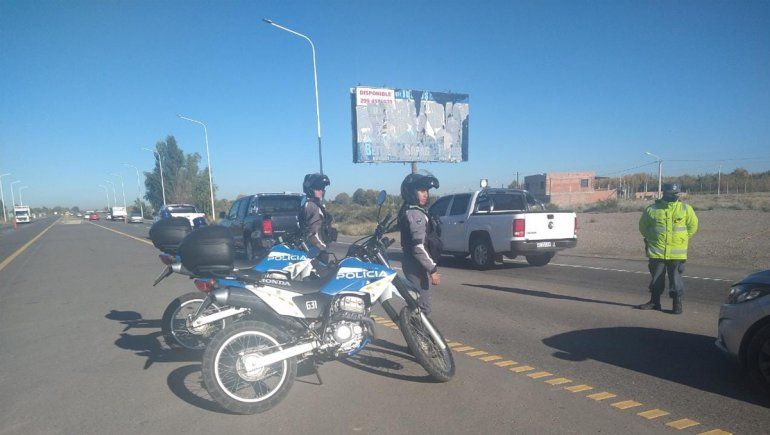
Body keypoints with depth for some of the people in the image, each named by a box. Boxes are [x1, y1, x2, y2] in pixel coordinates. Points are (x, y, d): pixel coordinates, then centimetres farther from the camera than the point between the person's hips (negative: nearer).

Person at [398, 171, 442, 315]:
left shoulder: (407, 211, 15)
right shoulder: (416, 214, -17)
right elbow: (419, 247, -24)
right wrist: (433, 270, -21)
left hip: (412, 265, 11)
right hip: (418, 267, -11)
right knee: (422, 307, -6)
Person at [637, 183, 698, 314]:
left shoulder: (686, 209, 1)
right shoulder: (652, 209, 0)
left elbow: (693, 225, 12)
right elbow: (643, 226, 13)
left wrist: (682, 239, 10)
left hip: (677, 253, -1)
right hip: (657, 252, 1)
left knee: (676, 278, 2)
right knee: (656, 277, 11)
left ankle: (677, 304, 15)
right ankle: (654, 302, 23)